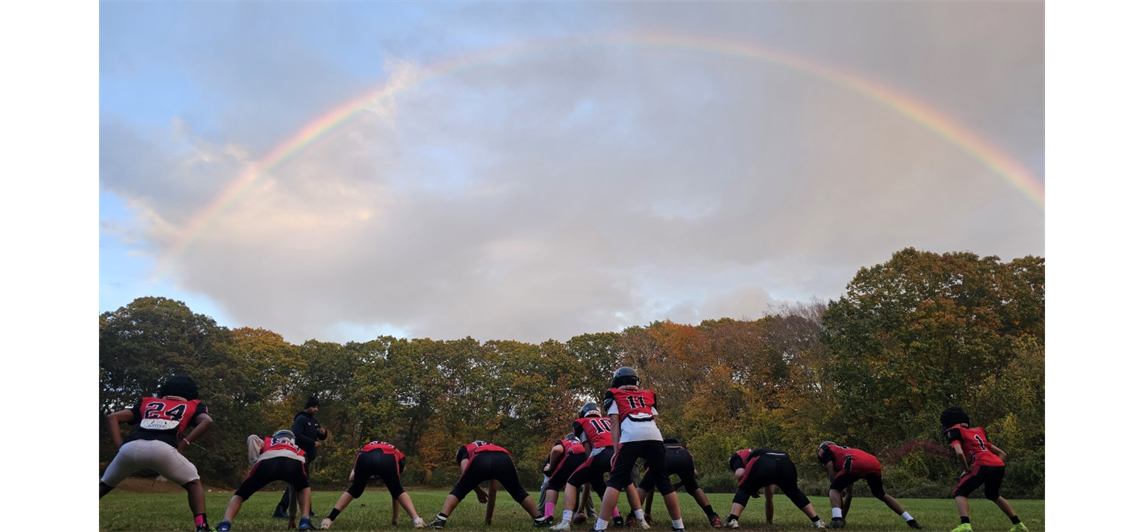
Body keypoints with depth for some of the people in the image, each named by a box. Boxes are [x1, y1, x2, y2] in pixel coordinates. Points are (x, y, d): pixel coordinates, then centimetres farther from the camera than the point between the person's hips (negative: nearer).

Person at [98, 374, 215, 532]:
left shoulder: (147, 402, 36)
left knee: (104, 485, 29)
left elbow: (112, 417, 27)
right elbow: (207, 421, 7)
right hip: (161, 448, -3)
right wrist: (183, 444, 5)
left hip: (130, 447, 3)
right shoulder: (192, 406, 28)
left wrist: (120, 447, 20)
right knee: (193, 483, 16)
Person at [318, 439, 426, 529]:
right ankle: (416, 519, 8)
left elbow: (352, 478, 27)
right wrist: (395, 518, 53)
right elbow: (395, 493, 47)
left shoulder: (364, 450, 48)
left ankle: (329, 519, 23)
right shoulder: (397, 456, 44)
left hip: (366, 457, 1)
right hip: (388, 459, -1)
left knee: (354, 491, 26)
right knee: (398, 491, 21)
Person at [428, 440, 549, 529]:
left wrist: (478, 491, 24)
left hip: (481, 460, -3)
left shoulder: (463, 449, 38)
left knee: (458, 490, 18)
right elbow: (493, 491, 48)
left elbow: (465, 471, 12)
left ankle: (440, 520, 4)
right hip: (504, 459, 4)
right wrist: (489, 516, 55)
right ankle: (539, 520, 29)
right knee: (519, 492, 27)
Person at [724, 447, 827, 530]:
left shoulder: (737, 456, 31)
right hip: (786, 463, 6)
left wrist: (751, 489, 21)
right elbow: (770, 496, 50)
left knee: (744, 490, 15)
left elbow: (740, 474, 3)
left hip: (764, 464, -6)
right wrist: (770, 520, 59)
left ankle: (732, 520, -2)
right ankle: (817, 521, 32)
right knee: (795, 494, 32)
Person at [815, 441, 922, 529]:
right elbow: (849, 493, 42)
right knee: (881, 495, 30)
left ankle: (837, 519, -12)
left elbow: (832, 476, 11)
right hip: (874, 464, 7)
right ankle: (911, 520, 31)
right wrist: (843, 516, 45)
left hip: (857, 464, -7)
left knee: (834, 489, 9)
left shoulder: (825, 449, 26)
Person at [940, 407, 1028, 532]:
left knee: (960, 493, 3)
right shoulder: (977, 432, 29)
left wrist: (967, 470, 2)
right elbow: (1002, 453, 28)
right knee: (993, 495, 33)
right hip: (999, 465, 8)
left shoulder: (954, 432, 8)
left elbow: (960, 453, -12)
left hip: (983, 466, -7)